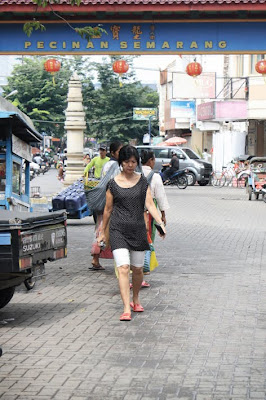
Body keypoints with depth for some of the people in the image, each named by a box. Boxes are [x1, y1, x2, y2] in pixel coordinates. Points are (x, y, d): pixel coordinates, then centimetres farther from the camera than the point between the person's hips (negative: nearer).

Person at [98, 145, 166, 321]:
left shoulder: (143, 181, 5)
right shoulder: (113, 184, 1)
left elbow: (149, 204, -2)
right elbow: (108, 209, 9)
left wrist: (160, 223, -17)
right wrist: (103, 232, 16)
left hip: (138, 229, 2)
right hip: (118, 230, -2)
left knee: (137, 269, 11)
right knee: (123, 268, -15)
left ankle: (136, 300, 36)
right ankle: (126, 309, -17)